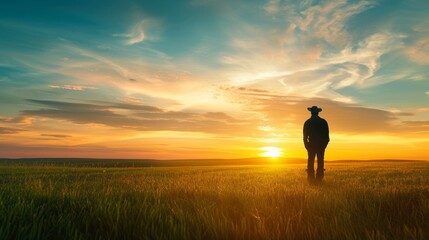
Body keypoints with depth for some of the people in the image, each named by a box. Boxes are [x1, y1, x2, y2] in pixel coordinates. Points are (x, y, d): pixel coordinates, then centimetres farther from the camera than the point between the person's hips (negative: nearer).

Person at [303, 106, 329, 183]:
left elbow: (305, 135, 1)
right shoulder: (323, 121, 2)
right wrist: (325, 144, 8)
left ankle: (311, 178, 1)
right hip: (321, 145, 0)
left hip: (311, 145, 0)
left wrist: (306, 145, 8)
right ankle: (319, 178, 1)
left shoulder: (307, 122, 1)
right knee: (320, 162, 3)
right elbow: (327, 134, 1)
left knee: (311, 162, 2)